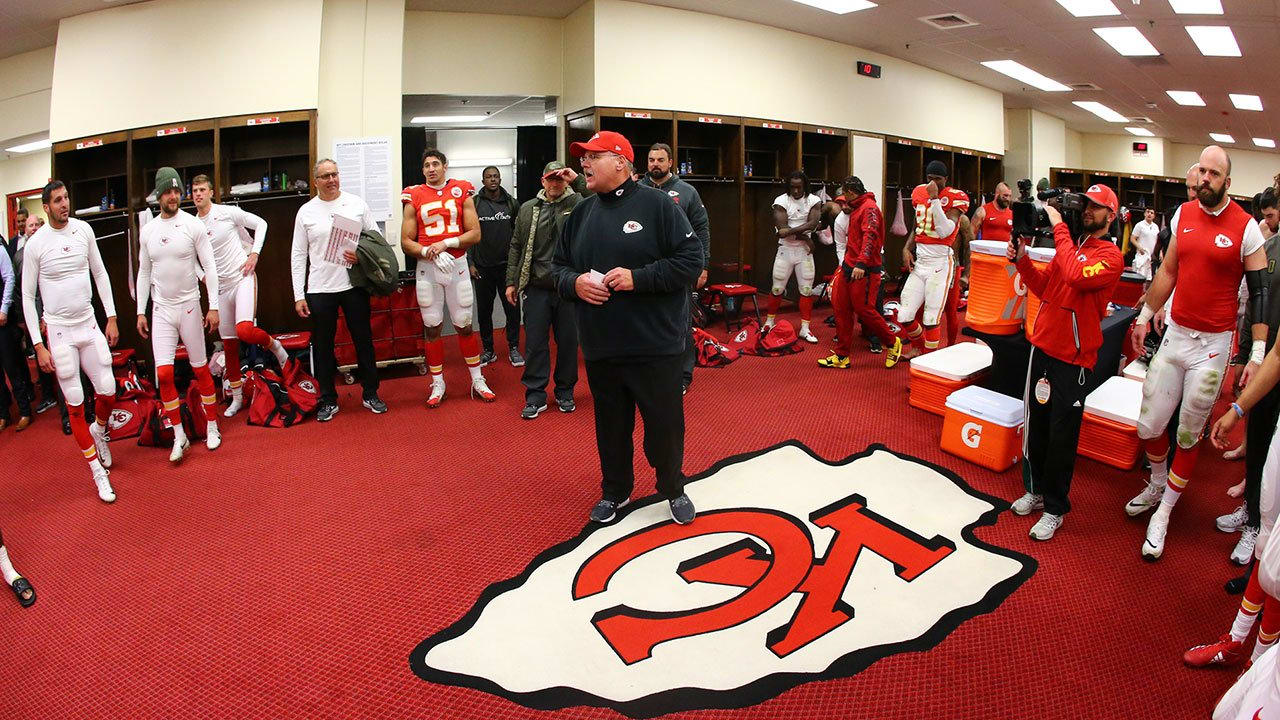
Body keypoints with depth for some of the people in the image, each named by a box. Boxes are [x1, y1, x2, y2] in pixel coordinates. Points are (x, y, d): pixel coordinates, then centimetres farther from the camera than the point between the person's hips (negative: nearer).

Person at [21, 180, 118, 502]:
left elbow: (100, 273, 10)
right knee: (75, 404, 3)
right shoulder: (35, 244, -9)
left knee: (108, 391, 1)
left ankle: (99, 430, 36)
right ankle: (98, 470, 13)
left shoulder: (83, 229, 0)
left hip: (89, 324, 3)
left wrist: (111, 317, 6)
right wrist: (38, 345, -7)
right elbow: (27, 297, -4)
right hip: (59, 330, -3)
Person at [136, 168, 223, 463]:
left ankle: (212, 427, 20)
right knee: (164, 374, -4)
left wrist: (213, 306, -11)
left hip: (189, 306, -2)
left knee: (201, 369, 6)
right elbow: (144, 273, 10)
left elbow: (210, 267, -6)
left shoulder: (194, 225, -6)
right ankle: (179, 436, 7)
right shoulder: (147, 231, 5)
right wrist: (141, 311, 7)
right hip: (161, 310, 3)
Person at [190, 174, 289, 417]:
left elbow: (260, 224, 2)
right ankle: (237, 397, 19)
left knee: (244, 330, -29)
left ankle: (274, 345, 5)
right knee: (229, 344, 9)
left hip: (243, 278, -5)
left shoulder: (228, 212, -5)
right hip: (220, 286, 5)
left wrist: (254, 253, -7)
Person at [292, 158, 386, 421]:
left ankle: (370, 394, 22)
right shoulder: (306, 212, 3)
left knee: (364, 341, 8)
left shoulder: (357, 204, 3)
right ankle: (328, 400, 20)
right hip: (320, 289, 0)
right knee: (322, 346, 7)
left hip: (354, 285, 0)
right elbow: (298, 255, 4)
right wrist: (299, 295, -1)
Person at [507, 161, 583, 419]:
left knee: (568, 342, 8)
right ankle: (535, 396, 14)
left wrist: (578, 179, -16)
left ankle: (565, 392, 24)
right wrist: (512, 282, 7)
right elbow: (516, 247, 12)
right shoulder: (528, 209, 11)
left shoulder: (577, 203, 3)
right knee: (535, 343, 4)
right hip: (536, 288, 2)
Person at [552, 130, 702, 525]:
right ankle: (615, 491, 36)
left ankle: (673, 488, 31)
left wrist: (638, 278, -19)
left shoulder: (656, 204, -6)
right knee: (611, 425, 16)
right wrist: (573, 283, -7)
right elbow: (559, 265, 16)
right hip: (600, 347, 5)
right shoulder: (581, 212, 10)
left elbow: (691, 259, -11)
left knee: (665, 422, 8)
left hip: (655, 345, -4)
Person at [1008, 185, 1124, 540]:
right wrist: (1022, 259, -3)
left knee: (1061, 437, 2)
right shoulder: (1070, 244, 12)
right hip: (1044, 346, 6)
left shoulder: (1111, 255, -9)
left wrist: (1059, 226, -20)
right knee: (1036, 424, 14)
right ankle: (1036, 489, 31)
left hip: (1074, 357, -6)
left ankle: (1054, 509, 15)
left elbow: (1077, 276, -29)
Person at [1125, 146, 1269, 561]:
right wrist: (1145, 316, 17)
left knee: (1189, 435, 6)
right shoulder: (1183, 215, 4)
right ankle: (1158, 484, 35)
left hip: (1213, 344, -4)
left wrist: (1258, 353, -12)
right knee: (1149, 425, 6)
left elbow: (1260, 291, -8)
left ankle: (1162, 515, 18)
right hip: (1175, 334, 4)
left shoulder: (1246, 227, -9)